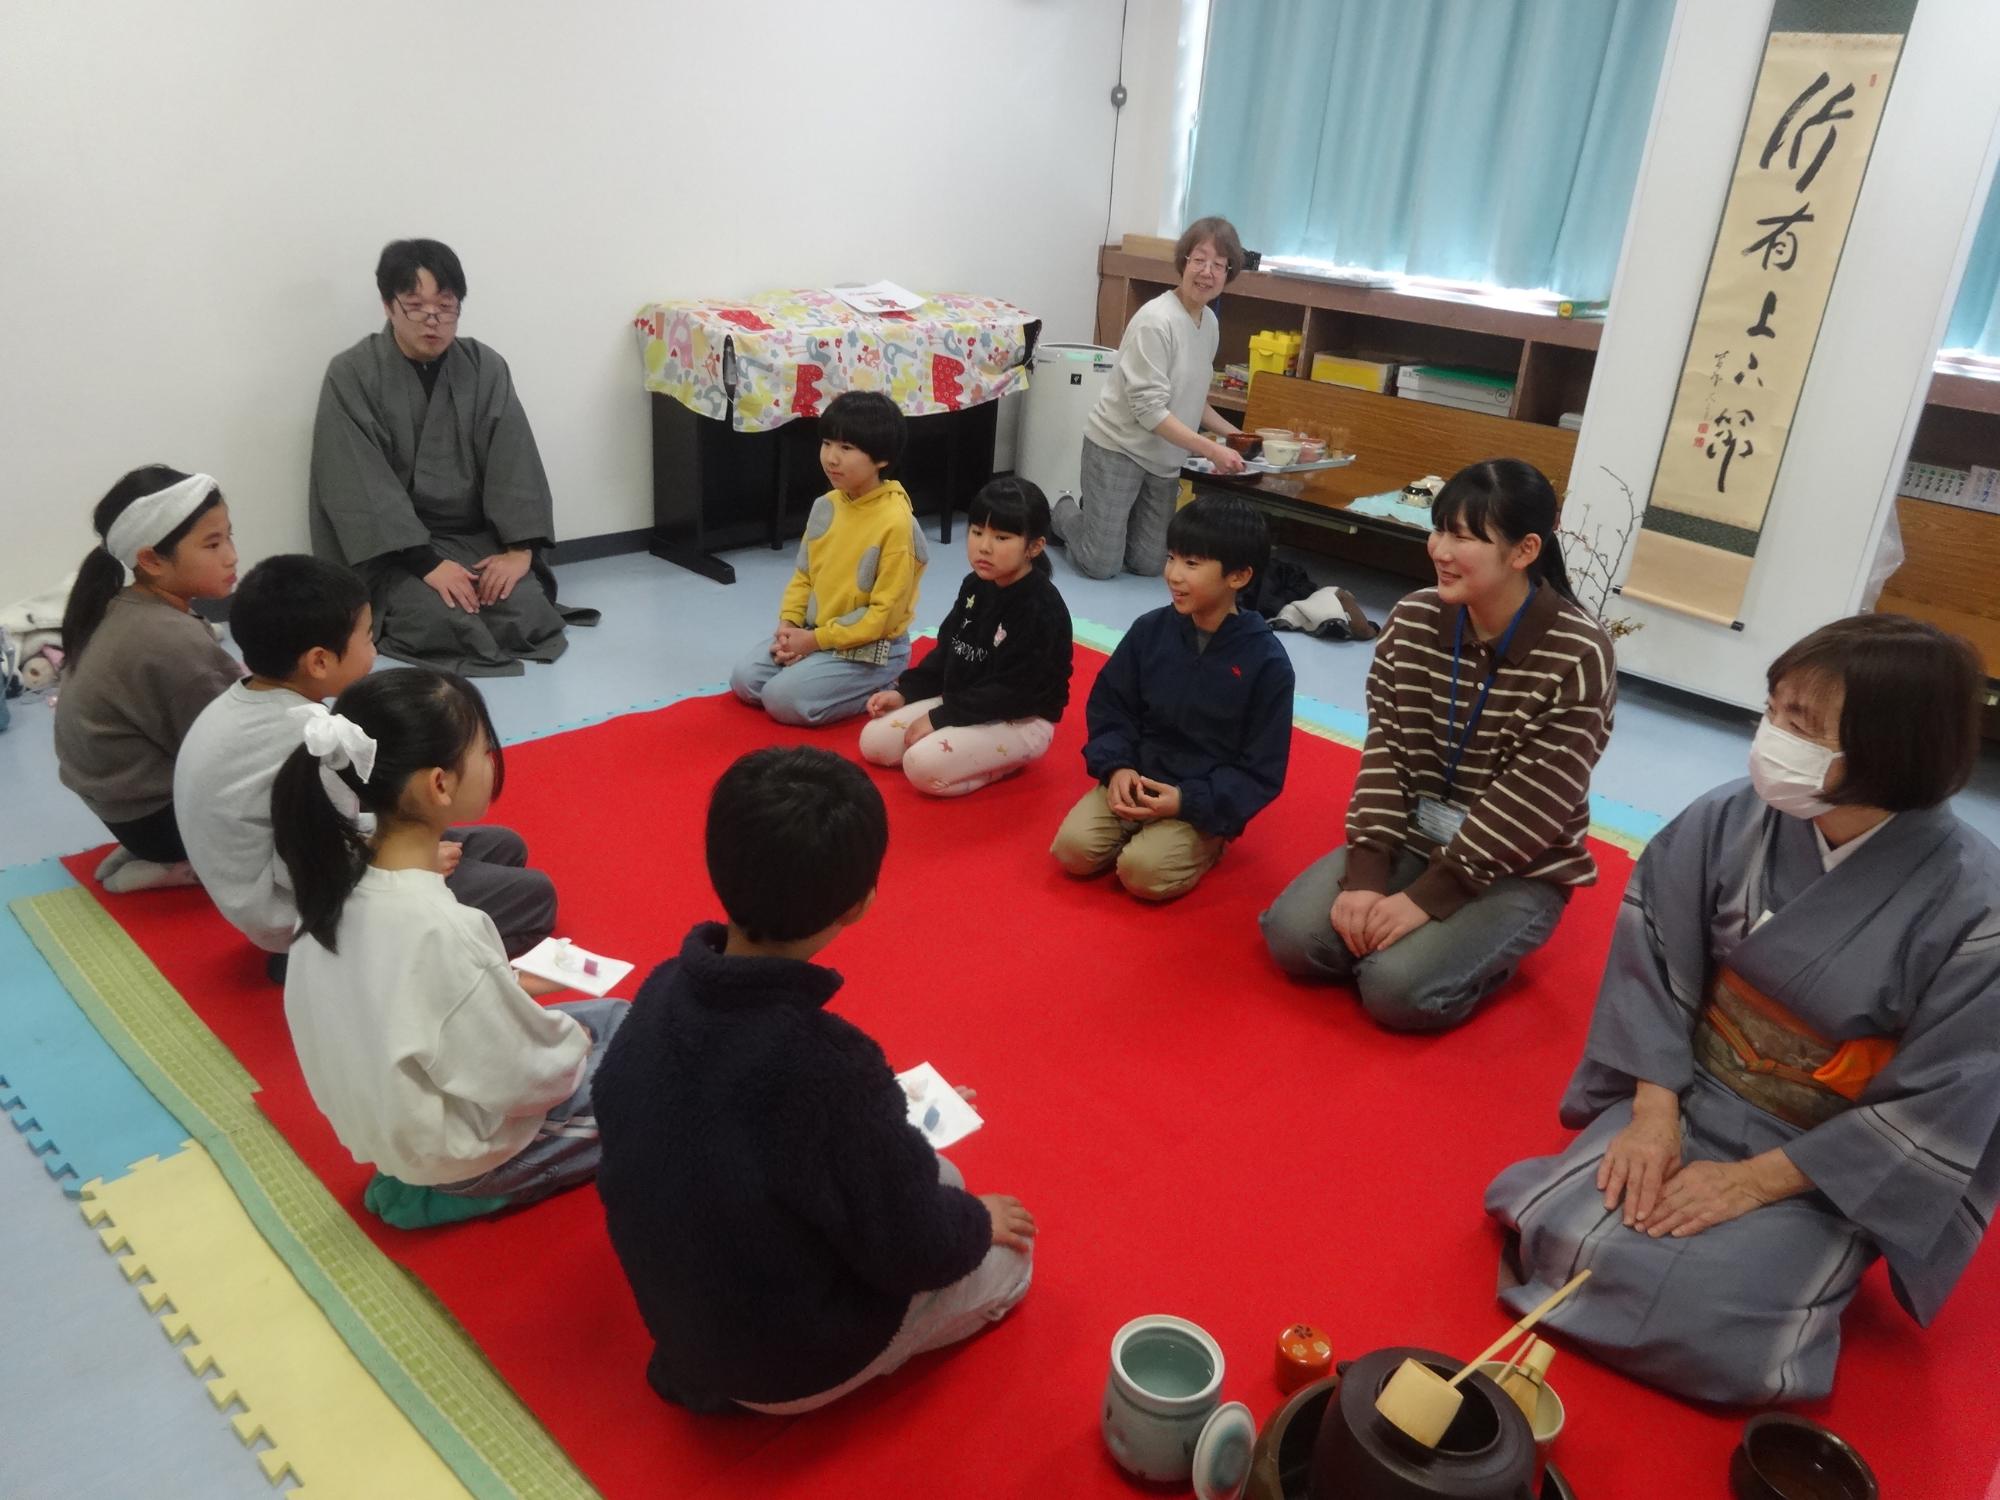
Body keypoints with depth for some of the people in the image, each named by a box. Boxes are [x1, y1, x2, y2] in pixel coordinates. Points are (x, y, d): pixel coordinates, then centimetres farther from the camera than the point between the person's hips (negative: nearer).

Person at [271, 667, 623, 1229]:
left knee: (611, 1014, 19)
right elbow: (526, 1078, -25)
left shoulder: (340, 876, -11)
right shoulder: (443, 928, -35)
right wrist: (571, 1041, -6)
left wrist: (507, 985, 3)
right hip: (457, 1153, -8)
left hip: (389, 1116, 8)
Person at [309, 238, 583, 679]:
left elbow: (514, 463, -3)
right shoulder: (351, 374, -8)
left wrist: (520, 549, -18)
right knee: (436, 622, -28)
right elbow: (362, 485, -15)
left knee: (526, 616, -23)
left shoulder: (486, 368, 2)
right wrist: (426, 563, -25)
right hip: (391, 548, -2)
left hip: (477, 537, 2)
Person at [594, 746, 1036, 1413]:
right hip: (788, 1366, -6)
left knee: (936, 1178, 23)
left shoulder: (665, 990, -14)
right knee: (1007, 1254, 16)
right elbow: (914, 1251, -22)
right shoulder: (829, 1062, -36)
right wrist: (978, 1222, -1)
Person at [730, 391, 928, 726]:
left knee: (783, 699, -19)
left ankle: (882, 692, -1)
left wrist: (815, 640, -19)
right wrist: (789, 624, -6)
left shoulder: (895, 523, -22)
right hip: (811, 633, 7)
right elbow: (804, 575, 12)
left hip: (869, 648, -7)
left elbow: (884, 613, -21)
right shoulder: (825, 506, 1)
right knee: (744, 680, -1)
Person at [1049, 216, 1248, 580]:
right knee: (1099, 565, -4)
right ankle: (1062, 512, 26)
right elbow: (1150, 410, -24)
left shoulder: (1209, 322, 4)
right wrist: (1212, 451, -25)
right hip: (1117, 446, -7)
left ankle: (1096, 516, 35)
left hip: (1164, 458, 7)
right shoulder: (1156, 321, -21)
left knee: (1148, 565, 8)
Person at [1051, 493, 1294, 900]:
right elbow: (1109, 708, 7)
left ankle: (1202, 843, 4)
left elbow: (1262, 772, -10)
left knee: (1143, 871, -25)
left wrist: (1188, 802, -20)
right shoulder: (1148, 631, -2)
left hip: (1204, 801, -3)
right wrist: (1117, 767, -12)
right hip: (1135, 781, 4)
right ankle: (1143, 835, 8)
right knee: (1073, 848, -18)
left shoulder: (1266, 661, -13)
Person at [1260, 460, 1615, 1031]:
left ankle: (1486, 948, 8)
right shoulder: (1412, 622, -6)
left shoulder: (1577, 656, -20)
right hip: (1410, 837, 4)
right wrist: (1366, 875, -17)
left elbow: (1529, 803, -20)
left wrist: (1427, 898, -23)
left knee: (1397, 987, -23)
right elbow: (1384, 752, -6)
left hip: (1516, 870, -4)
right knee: (1292, 934, -14)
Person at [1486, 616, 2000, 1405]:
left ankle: (1785, 1256, 10)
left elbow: (1935, 1112, -15)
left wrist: (1751, 1183, -17)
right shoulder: (1727, 823, -14)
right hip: (1688, 1096, 2)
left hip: (1831, 1168, -2)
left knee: (1698, 1319, -20)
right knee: (1562, 1238, -18)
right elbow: (1656, 967, -4)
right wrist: (1654, 1116, -14)